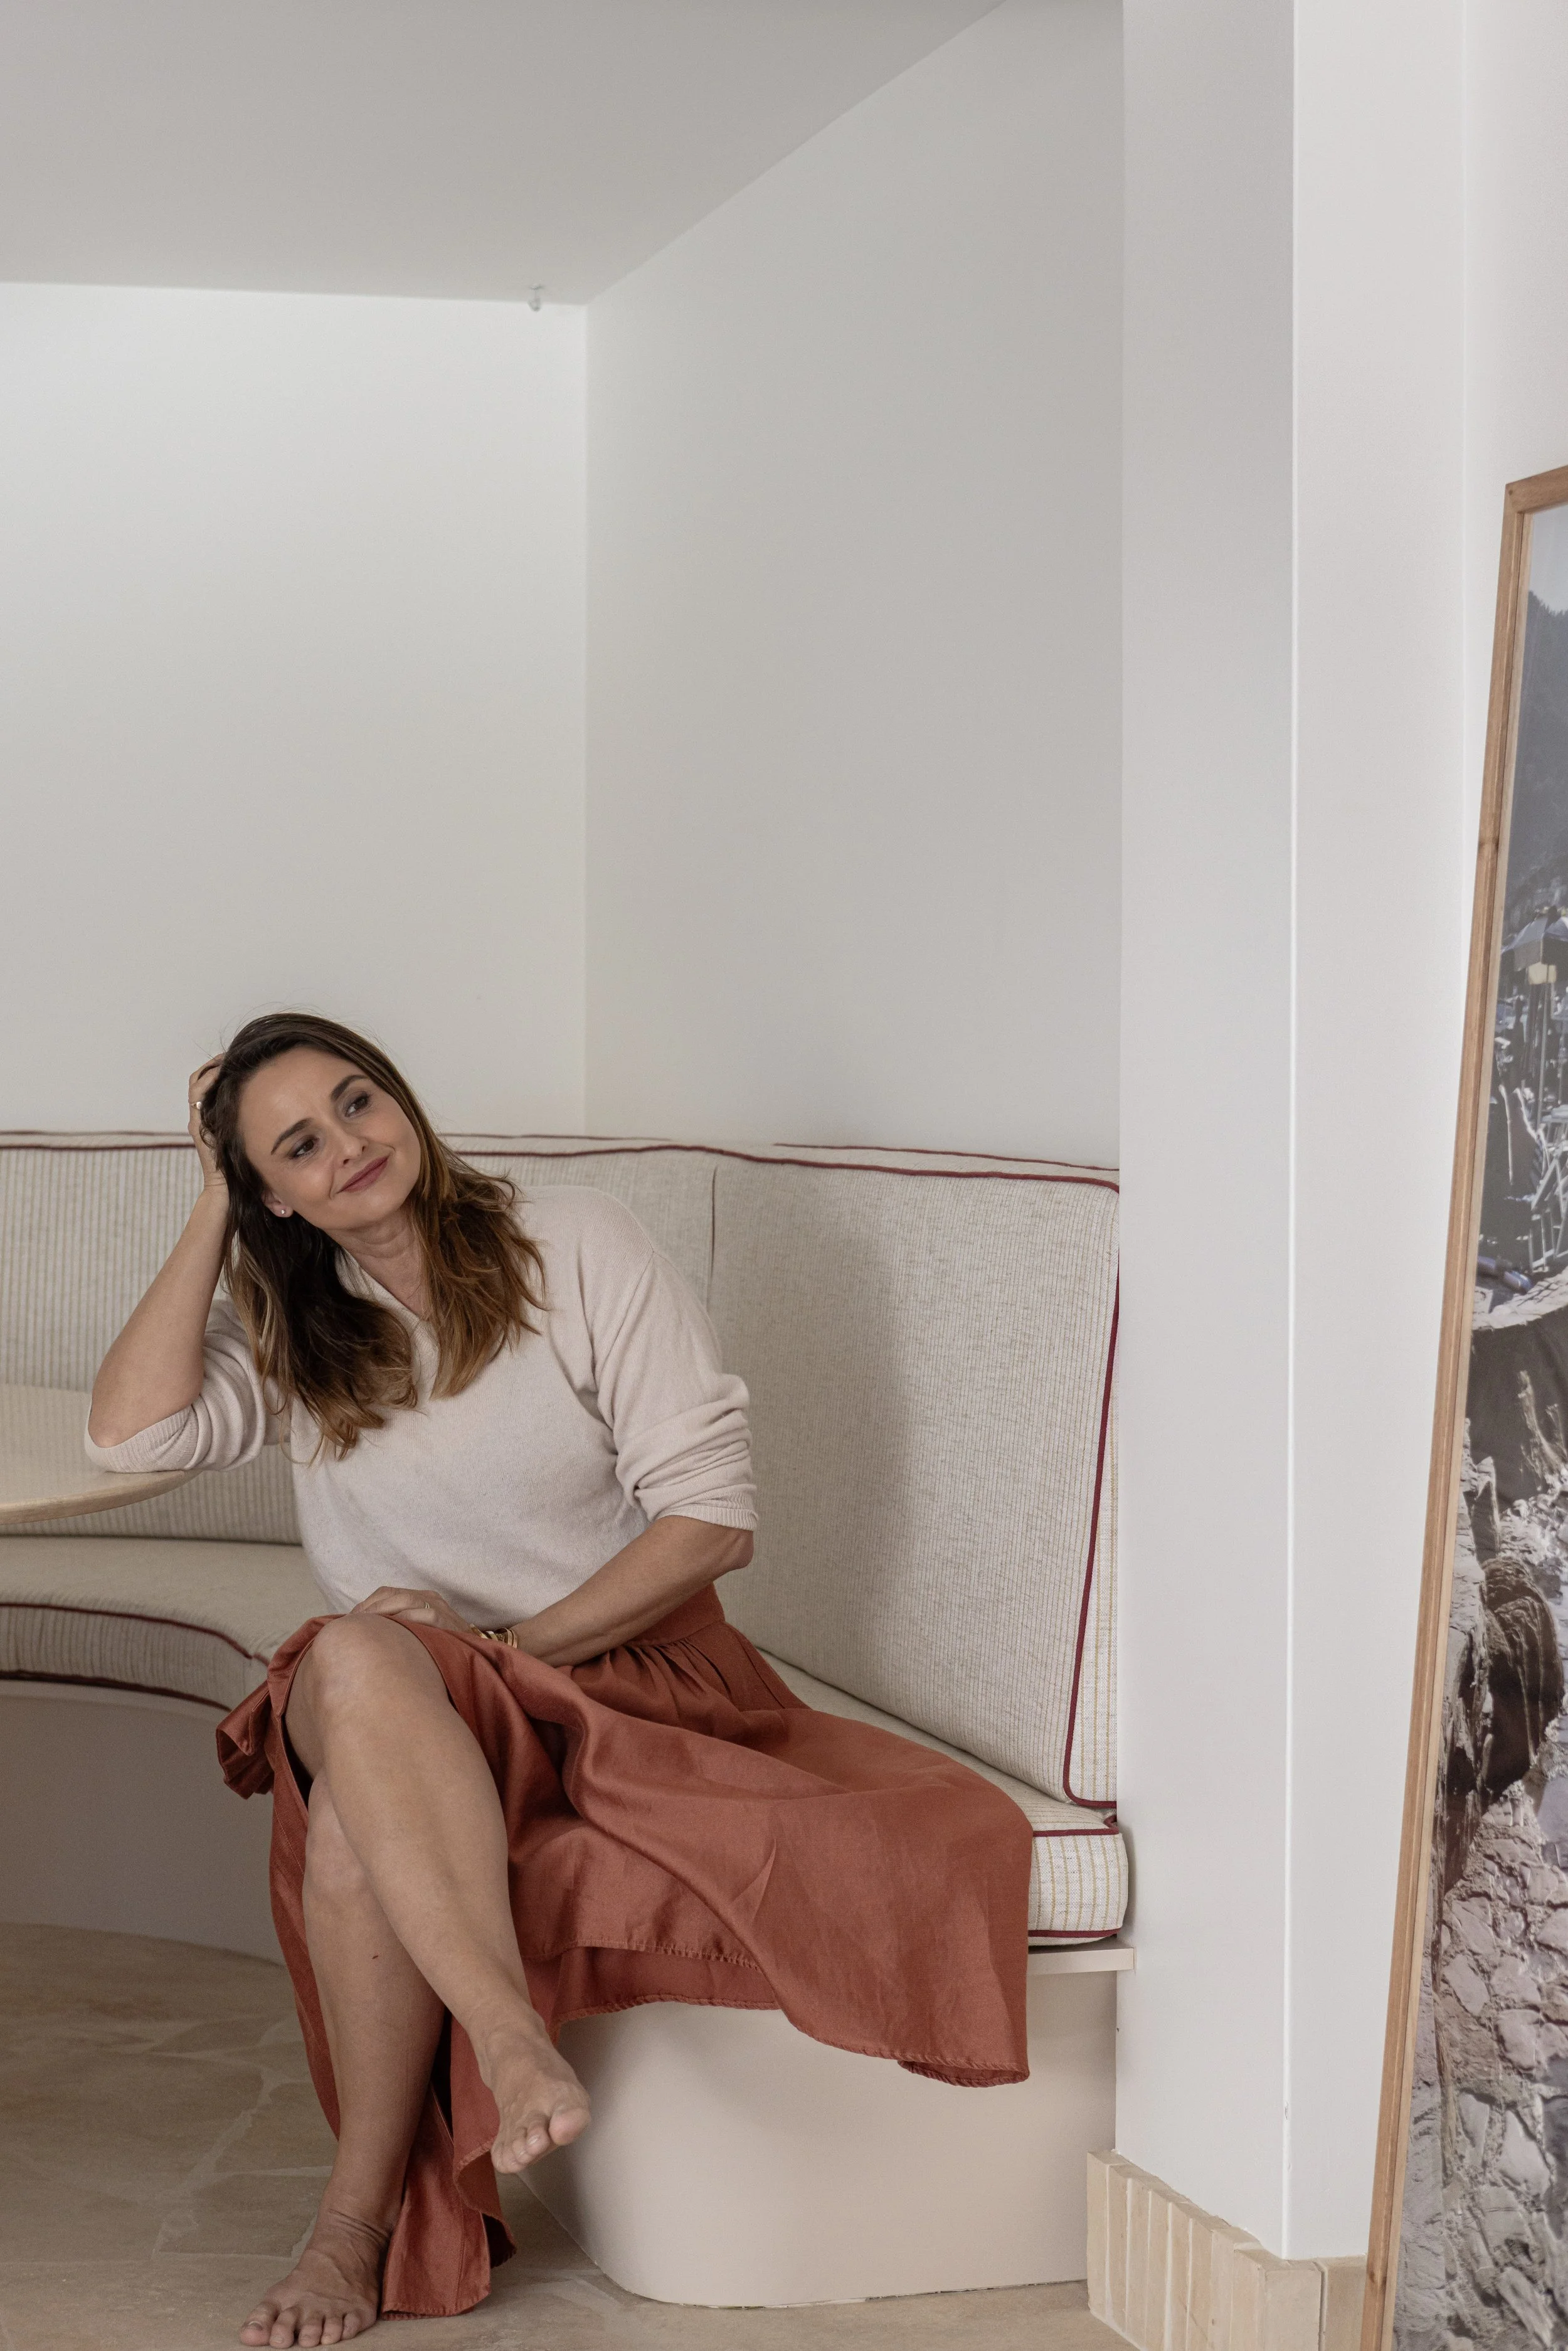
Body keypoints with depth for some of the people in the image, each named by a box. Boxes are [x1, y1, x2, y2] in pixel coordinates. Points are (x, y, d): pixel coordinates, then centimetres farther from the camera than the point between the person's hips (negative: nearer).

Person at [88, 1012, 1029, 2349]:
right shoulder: (290, 1328, 12)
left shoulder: (578, 1249, 0)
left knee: (360, 1829, -37)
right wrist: (212, 1215, -1)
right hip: (409, 1720, 3)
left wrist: (505, 1645, -15)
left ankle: (364, 2215, -31)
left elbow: (713, 1515, -6)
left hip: (625, 1670, -3)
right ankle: (516, 2049, -48)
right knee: (357, 1659, -38)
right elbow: (131, 1433, -8)